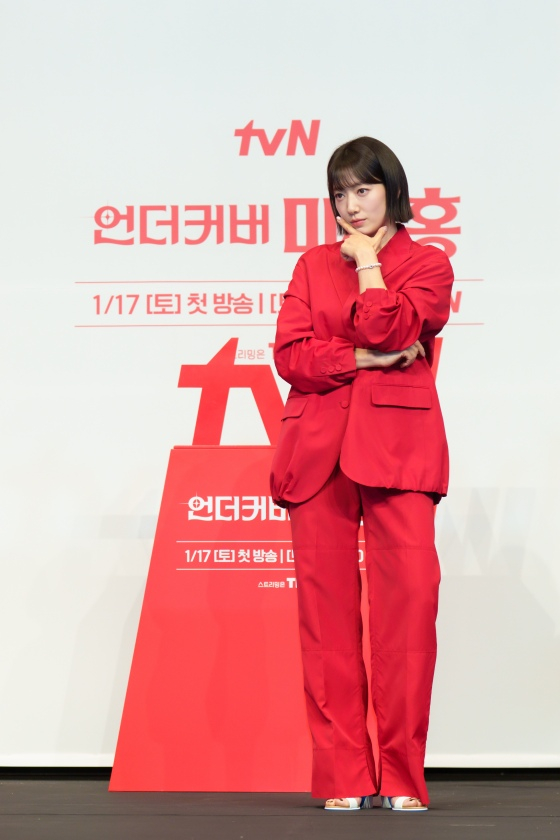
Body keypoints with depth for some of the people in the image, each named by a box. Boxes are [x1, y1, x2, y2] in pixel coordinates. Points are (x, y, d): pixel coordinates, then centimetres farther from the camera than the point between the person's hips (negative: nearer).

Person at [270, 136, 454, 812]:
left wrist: (368, 262, 3)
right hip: (318, 445, 3)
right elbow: (289, 353, 6)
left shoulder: (427, 264, 11)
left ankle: (402, 777, -5)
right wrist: (363, 359, -5)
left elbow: (388, 330, -9)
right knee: (327, 607, -3)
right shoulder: (313, 265, 20)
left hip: (396, 444, -3)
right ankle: (343, 777, 2)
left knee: (407, 599, -12)